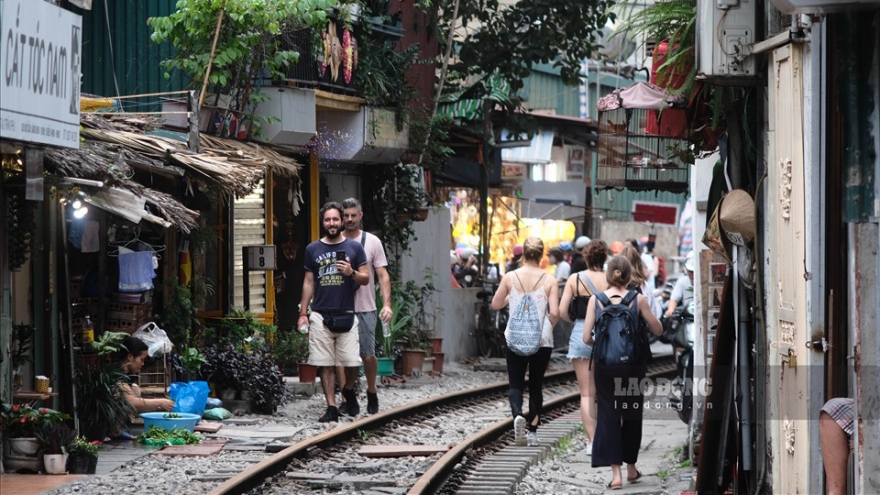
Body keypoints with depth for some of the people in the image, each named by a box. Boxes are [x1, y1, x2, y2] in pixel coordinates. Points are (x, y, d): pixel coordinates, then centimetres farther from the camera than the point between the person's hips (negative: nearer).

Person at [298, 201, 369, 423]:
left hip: (346, 315, -1)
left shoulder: (354, 247, 7)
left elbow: (365, 278, 7)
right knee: (325, 365, 0)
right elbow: (308, 282, 13)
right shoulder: (313, 249, 10)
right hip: (320, 315, 1)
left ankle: (349, 391, 25)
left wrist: (351, 273, -14)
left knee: (352, 363, -5)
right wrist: (302, 313, 7)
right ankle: (331, 408, 5)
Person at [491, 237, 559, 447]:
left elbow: (495, 304, 6)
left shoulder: (510, 278, -3)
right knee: (536, 385, 13)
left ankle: (518, 414, -24)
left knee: (516, 383, 5)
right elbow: (554, 313, -11)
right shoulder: (549, 281, -6)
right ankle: (533, 431, 12)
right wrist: (549, 327, 9)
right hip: (542, 341, 0)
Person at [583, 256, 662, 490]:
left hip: (605, 364, 0)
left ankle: (616, 473, -4)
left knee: (608, 415, 4)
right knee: (632, 416, 16)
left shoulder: (596, 300, -3)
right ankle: (631, 468, 26)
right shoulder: (638, 300, -5)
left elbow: (587, 338, -5)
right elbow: (657, 330, 3)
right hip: (632, 363, 0)